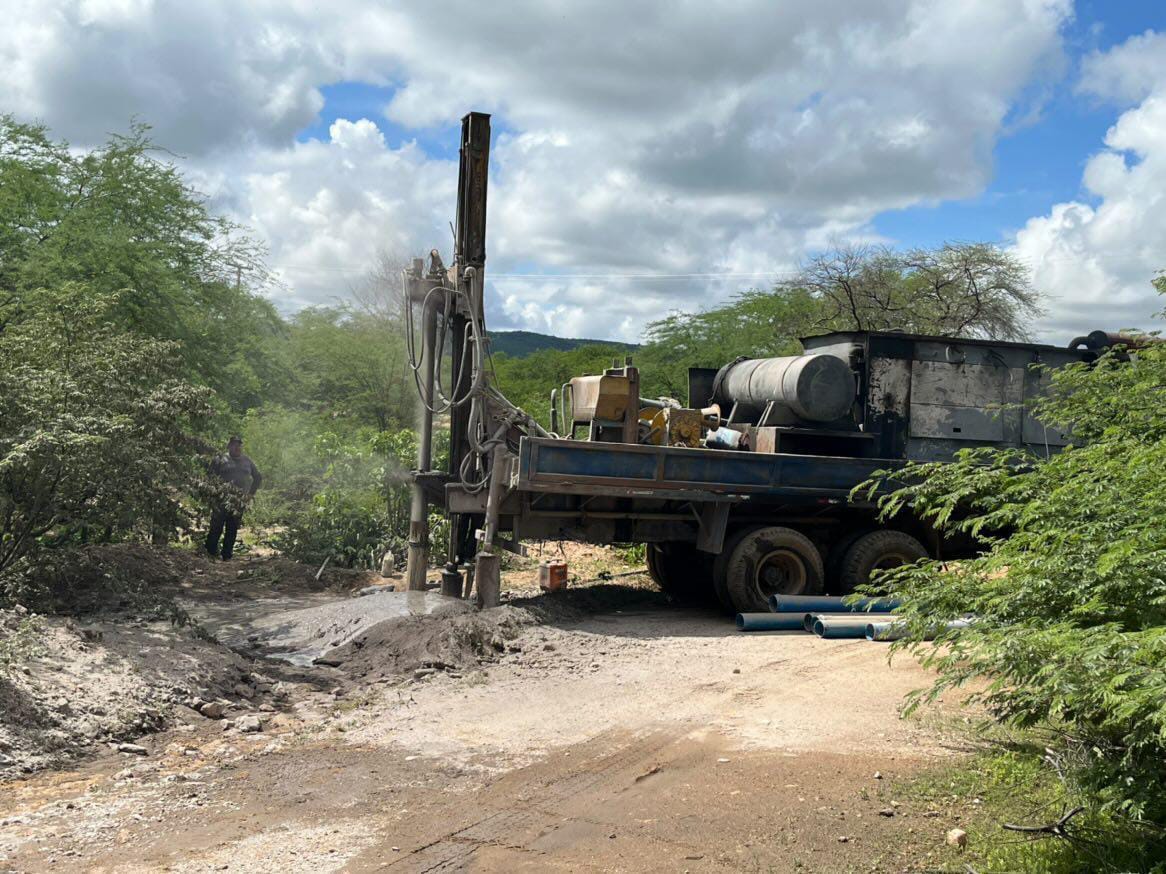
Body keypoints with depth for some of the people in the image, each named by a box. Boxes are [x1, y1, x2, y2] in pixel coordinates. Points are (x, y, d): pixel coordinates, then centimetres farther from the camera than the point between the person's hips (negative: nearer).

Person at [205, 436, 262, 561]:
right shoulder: (220, 459, 2)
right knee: (217, 527, -3)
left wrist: (250, 493, 16)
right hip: (221, 500, -3)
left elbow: (258, 478, 25)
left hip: (239, 502, 3)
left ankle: (226, 555, 11)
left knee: (232, 529, 5)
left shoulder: (247, 461, 14)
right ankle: (210, 552, 9)